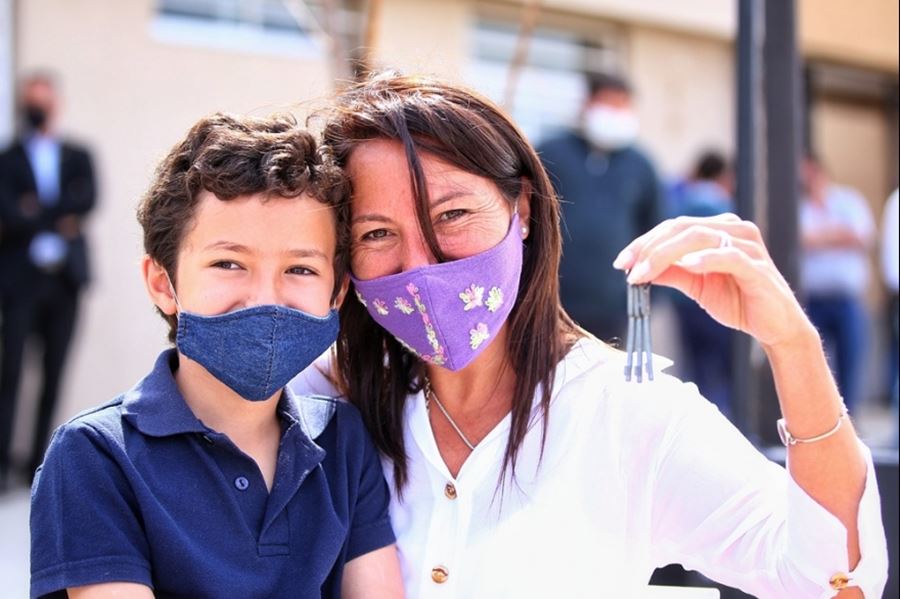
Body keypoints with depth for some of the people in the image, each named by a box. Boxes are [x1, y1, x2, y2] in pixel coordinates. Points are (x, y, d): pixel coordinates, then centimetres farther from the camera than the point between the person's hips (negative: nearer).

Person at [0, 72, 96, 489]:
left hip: (64, 278, 3)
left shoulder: (78, 157, 15)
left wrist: (37, 212, -10)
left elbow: (87, 200, -3)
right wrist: (58, 223, -12)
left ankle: (38, 462, 7)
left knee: (53, 374, 3)